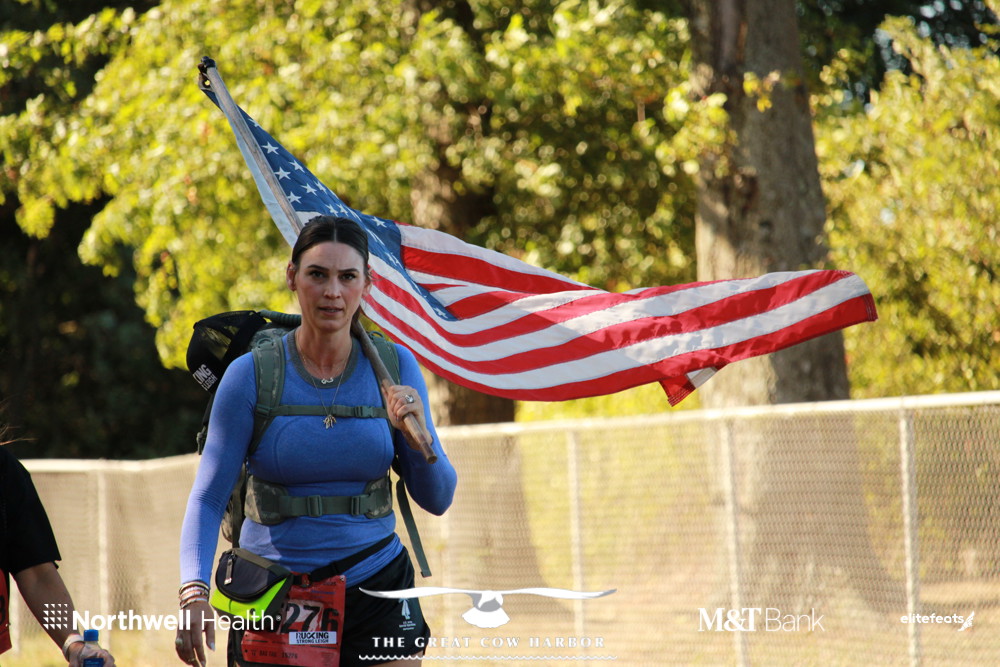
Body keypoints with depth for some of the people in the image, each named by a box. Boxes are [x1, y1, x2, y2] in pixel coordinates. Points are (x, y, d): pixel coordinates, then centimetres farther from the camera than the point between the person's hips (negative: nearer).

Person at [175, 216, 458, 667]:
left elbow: (437, 500, 0)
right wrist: (194, 592, -23)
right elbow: (208, 498, -9)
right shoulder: (251, 376, -7)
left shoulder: (394, 367, -1)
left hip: (376, 593, 1)